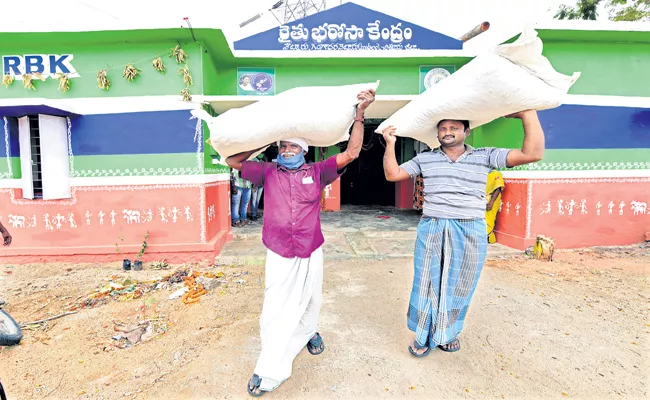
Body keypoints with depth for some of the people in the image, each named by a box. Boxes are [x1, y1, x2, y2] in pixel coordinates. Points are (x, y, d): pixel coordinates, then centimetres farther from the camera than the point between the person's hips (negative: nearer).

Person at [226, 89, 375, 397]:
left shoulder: (316, 172, 0)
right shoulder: (268, 172, 1)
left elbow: (351, 154, -6)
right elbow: (232, 161, 3)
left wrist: (360, 114, -10)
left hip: (311, 253, 1)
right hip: (279, 254, -1)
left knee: (310, 300, 20)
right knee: (276, 310, 2)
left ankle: (308, 332, 51)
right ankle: (270, 371, 17)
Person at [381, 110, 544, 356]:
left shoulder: (485, 157, 3)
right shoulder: (425, 159, 7)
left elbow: (532, 154, -5)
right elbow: (392, 174, 5)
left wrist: (528, 113, -9)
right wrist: (390, 144, 0)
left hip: (470, 233, 0)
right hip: (432, 230, 0)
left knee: (458, 286, 12)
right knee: (427, 283, 6)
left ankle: (447, 333, 35)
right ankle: (424, 335, 25)